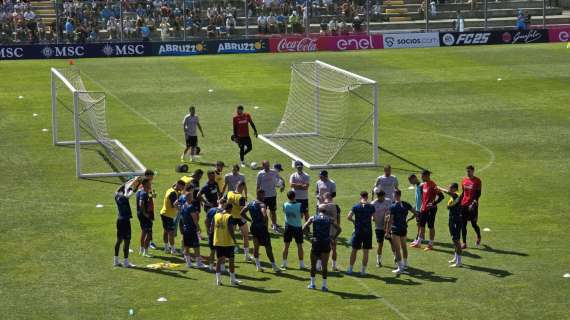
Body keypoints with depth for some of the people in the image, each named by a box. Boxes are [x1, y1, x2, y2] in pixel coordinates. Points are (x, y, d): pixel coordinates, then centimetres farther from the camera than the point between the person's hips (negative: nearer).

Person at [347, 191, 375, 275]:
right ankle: (363, 270, 5)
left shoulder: (356, 206, -3)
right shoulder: (371, 207, -3)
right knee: (365, 252, 5)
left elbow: (349, 217, -8)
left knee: (354, 250, 10)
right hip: (368, 231, 0)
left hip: (358, 231, 0)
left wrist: (354, 221, 10)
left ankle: (350, 269, 13)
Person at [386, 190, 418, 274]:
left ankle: (400, 268, -5)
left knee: (397, 249, -2)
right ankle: (405, 264, 37)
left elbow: (390, 220, -16)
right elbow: (416, 213, 7)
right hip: (404, 229, 6)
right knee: (403, 246, 23)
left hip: (395, 230, -6)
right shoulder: (406, 205, 1)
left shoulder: (393, 207, -15)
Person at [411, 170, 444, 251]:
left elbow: (441, 196, -21)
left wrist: (433, 204, -23)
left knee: (431, 227, 1)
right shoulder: (423, 185, 8)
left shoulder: (433, 185, -18)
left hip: (431, 210, -8)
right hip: (423, 209, 8)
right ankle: (418, 243, 23)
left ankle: (430, 245, 9)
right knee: (422, 226, 14)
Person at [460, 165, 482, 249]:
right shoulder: (464, 180, 10)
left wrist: (473, 203, -20)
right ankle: (464, 243, 5)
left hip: (473, 205, -5)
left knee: (474, 224, 1)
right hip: (464, 205, 5)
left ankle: (479, 237, 30)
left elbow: (478, 194, -9)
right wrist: (459, 203, 11)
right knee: (463, 224, 1)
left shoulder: (477, 181, -5)